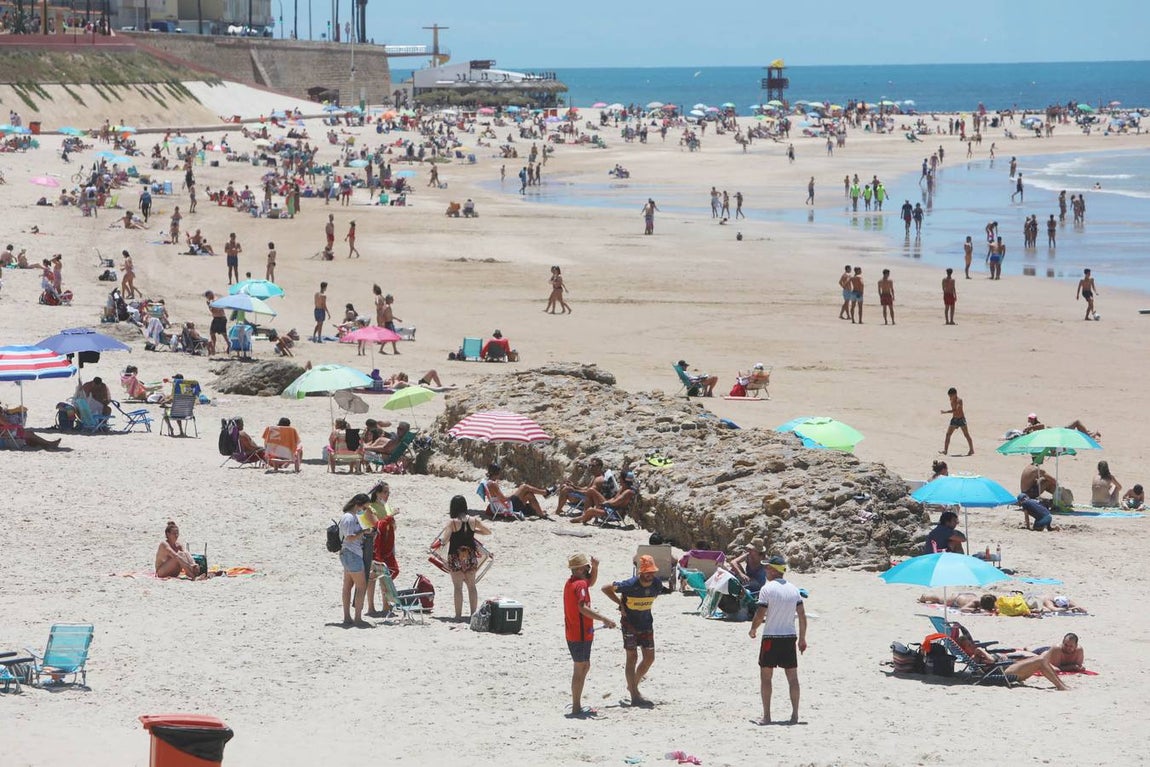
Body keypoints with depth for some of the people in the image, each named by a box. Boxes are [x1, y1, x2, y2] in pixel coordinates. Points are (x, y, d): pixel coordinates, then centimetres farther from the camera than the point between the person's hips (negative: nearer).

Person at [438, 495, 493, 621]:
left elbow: (443, 540, -19)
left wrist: (444, 531, 1)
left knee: (458, 587, 1)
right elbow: (488, 531, 10)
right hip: (470, 556, 4)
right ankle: (473, 613, 16)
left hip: (456, 557, -4)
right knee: (471, 586, 13)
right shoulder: (473, 520, -2)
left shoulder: (452, 523, -13)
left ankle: (458, 615, 0)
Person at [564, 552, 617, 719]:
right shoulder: (580, 585, -18)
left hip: (573, 634, 10)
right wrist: (604, 619, -33)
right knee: (580, 669, -4)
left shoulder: (571, 582, 12)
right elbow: (583, 608, -32)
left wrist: (595, 567, 12)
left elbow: (591, 582, 29)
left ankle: (577, 705, 25)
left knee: (585, 666, 21)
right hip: (581, 635, -10)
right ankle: (576, 709, -1)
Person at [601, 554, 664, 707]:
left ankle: (633, 685, 27)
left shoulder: (657, 584, -9)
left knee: (649, 658, 6)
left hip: (646, 624, 5)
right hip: (630, 624, -5)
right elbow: (606, 588, -14)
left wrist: (645, 606, 7)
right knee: (632, 658, -5)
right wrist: (620, 603, -13)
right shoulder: (630, 585, -24)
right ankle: (635, 696, -2)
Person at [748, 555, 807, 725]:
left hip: (771, 637, -5)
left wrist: (753, 629, 6)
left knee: (766, 676, 4)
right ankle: (795, 715, 5)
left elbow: (760, 615, -13)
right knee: (792, 677, 7)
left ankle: (766, 716, 1)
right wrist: (802, 638, 13)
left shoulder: (767, 588, -10)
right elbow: (802, 615, 5)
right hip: (790, 637, 5)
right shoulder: (793, 589, 6)